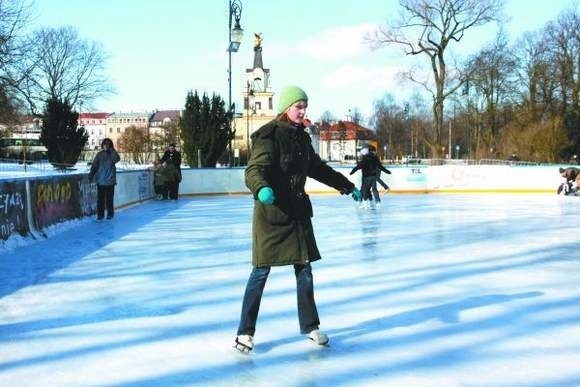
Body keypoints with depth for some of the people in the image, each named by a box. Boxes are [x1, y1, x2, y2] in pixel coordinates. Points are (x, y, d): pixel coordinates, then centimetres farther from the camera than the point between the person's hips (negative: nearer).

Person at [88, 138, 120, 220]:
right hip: (100, 180, 1)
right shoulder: (99, 154, 7)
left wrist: (111, 150, -16)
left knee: (109, 199, 2)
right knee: (100, 198, 2)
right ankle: (100, 214, 9)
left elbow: (116, 159, -19)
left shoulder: (112, 154, 3)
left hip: (110, 181, -1)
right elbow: (94, 165, 5)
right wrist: (91, 175, -6)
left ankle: (110, 214, 12)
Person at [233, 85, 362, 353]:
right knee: (261, 271, -1)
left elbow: (317, 168, 23)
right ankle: (245, 331, 11)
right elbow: (254, 170, -24)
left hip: (297, 210, 7)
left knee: (304, 269, 11)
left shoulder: (301, 137, 10)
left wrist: (347, 186, 28)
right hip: (271, 211, -7)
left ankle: (309, 325, 25)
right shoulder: (269, 135, -13)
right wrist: (261, 189, -46)